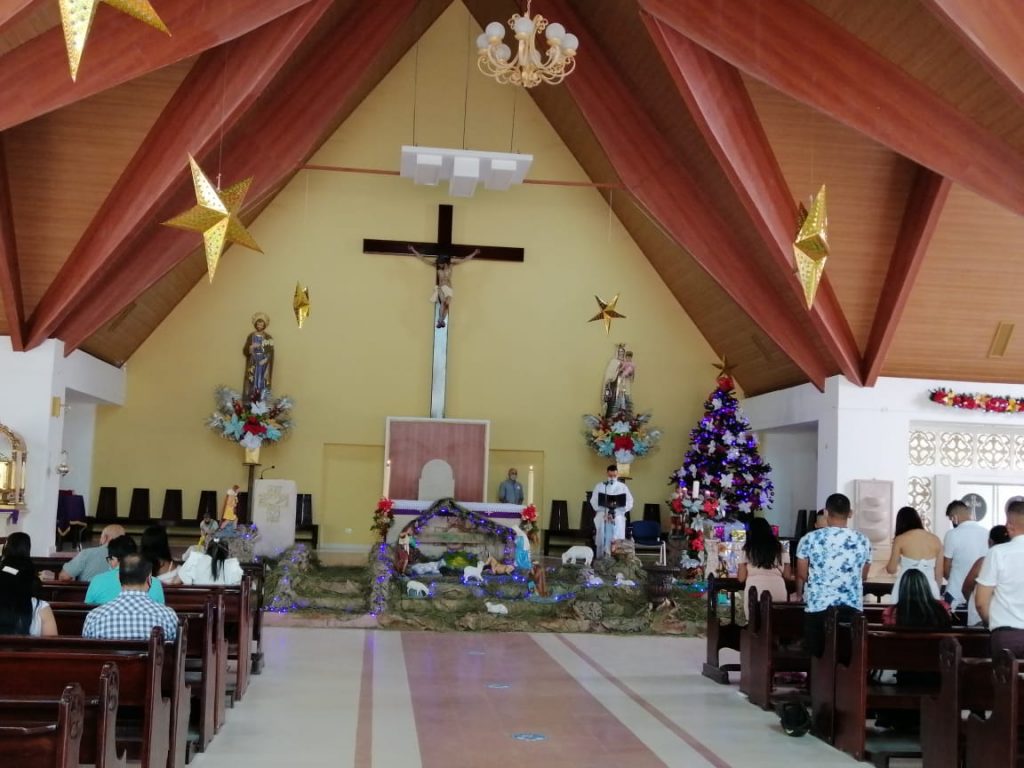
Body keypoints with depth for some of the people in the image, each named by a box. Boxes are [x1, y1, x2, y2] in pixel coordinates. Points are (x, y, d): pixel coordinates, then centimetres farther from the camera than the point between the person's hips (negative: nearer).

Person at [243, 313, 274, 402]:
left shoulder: (268, 338, 3)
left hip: (263, 366, -1)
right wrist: (251, 347, -16)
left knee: (262, 385, -5)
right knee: (252, 385, -4)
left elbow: (271, 353, 0)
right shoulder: (251, 336, 6)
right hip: (252, 365, 1)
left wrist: (265, 359, -16)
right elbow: (245, 351, 3)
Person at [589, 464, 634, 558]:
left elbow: (629, 503, 1)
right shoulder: (599, 486, 6)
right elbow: (594, 502, -1)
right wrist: (606, 511, -13)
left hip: (618, 518, 1)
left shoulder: (623, 487, 8)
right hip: (602, 517, 0)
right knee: (602, 541, -3)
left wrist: (616, 512, -12)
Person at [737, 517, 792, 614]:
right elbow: (787, 576, 11)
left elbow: (741, 578, 3)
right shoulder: (780, 548, 10)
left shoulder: (747, 549, 4)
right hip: (777, 592, 2)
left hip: (754, 593, -2)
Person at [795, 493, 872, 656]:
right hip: (852, 608, 2)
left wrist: (799, 594, 26)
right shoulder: (863, 541, 1)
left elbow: (801, 575, 5)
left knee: (817, 658, 6)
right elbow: (863, 577, 14)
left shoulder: (810, 539, -5)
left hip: (818, 607, -1)